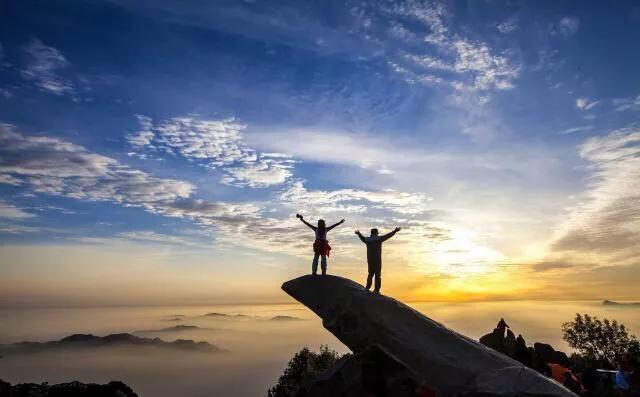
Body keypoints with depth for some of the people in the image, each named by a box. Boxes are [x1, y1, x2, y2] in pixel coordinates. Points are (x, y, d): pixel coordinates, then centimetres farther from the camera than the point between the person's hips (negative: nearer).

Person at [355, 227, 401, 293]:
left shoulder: (367, 239, 5)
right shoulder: (379, 239, -7)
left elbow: (362, 237, 27)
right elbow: (387, 236, -1)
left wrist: (358, 233, 49)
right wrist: (395, 231, 10)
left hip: (370, 260, 4)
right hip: (377, 260, -4)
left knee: (370, 273, 19)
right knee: (377, 275, 0)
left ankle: (368, 287, 18)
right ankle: (376, 290, -4)